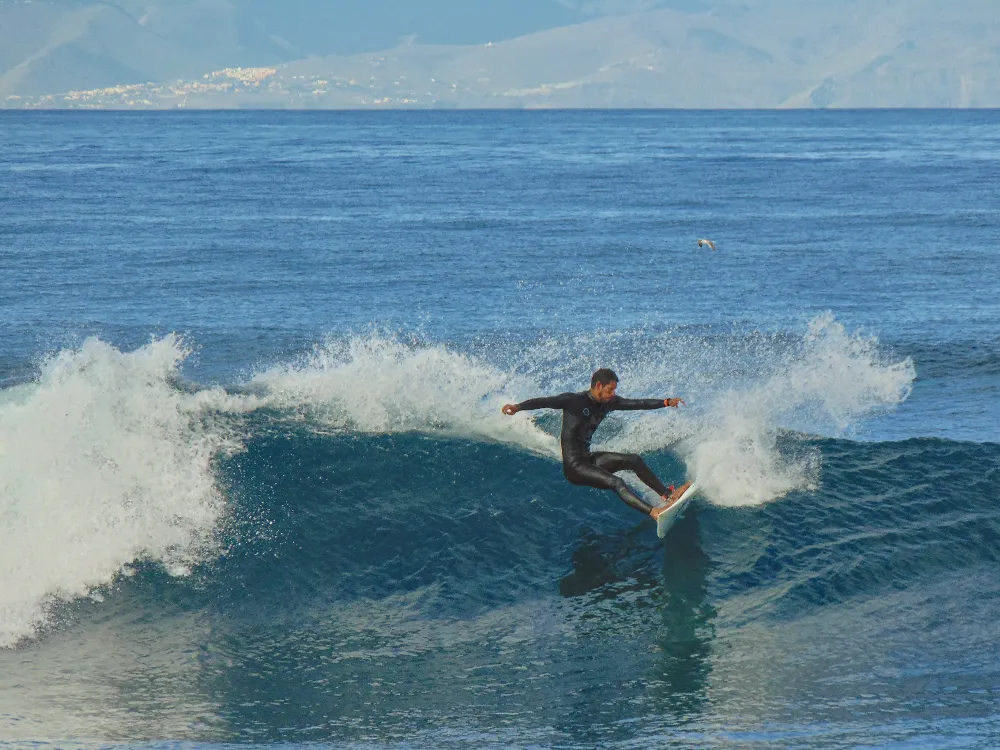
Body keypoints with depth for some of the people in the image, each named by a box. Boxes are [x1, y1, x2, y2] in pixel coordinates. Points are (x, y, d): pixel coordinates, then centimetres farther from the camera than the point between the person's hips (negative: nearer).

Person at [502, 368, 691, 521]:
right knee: (617, 483, -22)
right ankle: (654, 512, -32)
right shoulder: (574, 401, -15)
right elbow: (545, 401, -26)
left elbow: (636, 404, 13)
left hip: (588, 459, 8)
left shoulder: (608, 403, 6)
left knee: (633, 460, 2)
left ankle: (667, 494, 11)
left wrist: (666, 402, 12)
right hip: (574, 466, -8)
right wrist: (518, 407, -41)